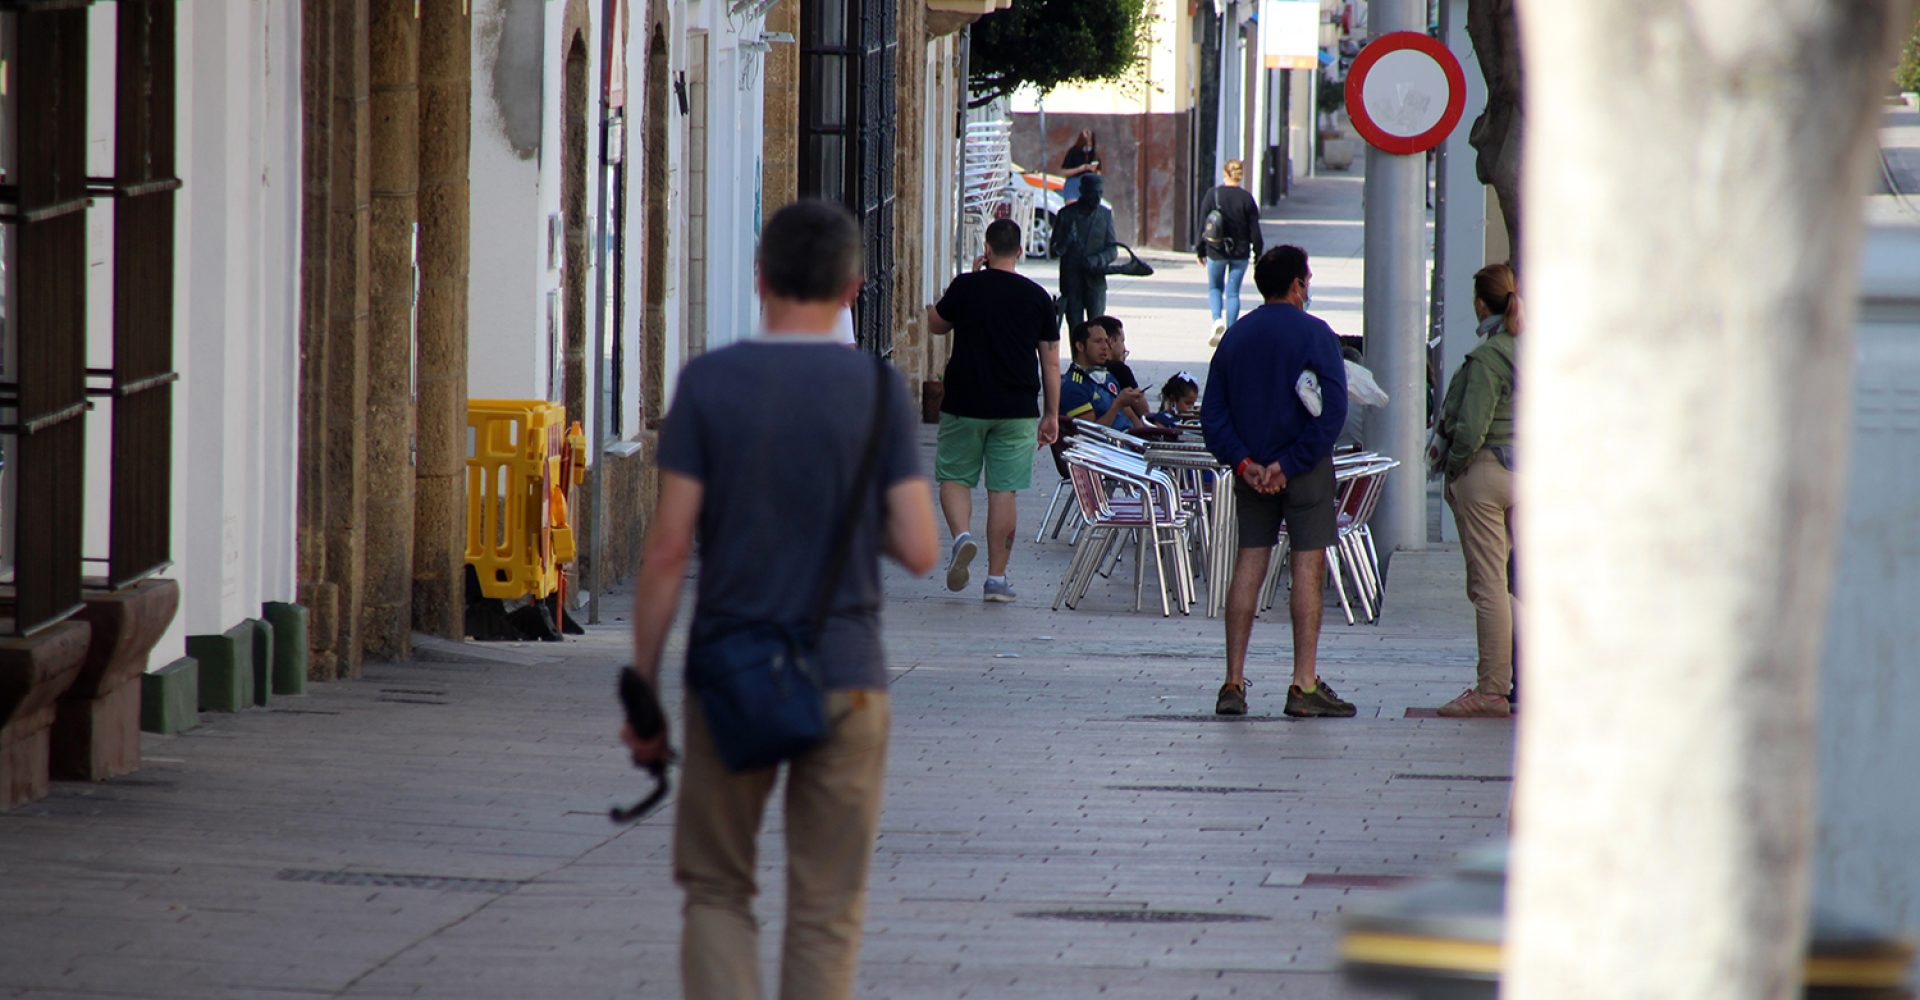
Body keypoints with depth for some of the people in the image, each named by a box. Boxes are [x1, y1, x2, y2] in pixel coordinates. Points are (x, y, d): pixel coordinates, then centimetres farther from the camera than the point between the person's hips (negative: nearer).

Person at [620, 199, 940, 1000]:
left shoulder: (708, 383, -4)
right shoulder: (879, 391, -3)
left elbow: (668, 549, -7)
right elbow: (919, 551, -6)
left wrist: (642, 688, 1)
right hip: (844, 678, 0)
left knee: (716, 891, 12)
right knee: (826, 910, 8)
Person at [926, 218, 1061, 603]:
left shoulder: (967, 287, -5)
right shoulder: (1037, 297, 1)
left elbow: (936, 324, 13)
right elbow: (1051, 361, 4)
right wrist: (1052, 414, 12)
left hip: (964, 404, -1)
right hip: (1017, 409, 1)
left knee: (954, 476, 14)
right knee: (1004, 489, 5)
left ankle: (961, 535, -14)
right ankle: (997, 578, 5)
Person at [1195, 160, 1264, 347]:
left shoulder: (1212, 195, -7)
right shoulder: (1247, 198, -6)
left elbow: (1202, 224, -3)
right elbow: (1254, 229, -2)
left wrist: (1200, 250, 6)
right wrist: (1258, 253, 9)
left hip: (1216, 252, 0)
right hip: (1240, 253, 1)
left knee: (1215, 287, 17)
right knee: (1233, 292, 9)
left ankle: (1217, 319, -9)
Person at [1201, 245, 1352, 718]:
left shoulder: (1235, 336, 7)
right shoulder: (1314, 334, -8)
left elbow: (1212, 413, 4)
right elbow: (1332, 410, -17)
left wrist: (1243, 462, -3)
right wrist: (1290, 463, -15)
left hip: (1251, 471, 5)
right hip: (1305, 469, -5)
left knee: (1248, 565, 8)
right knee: (1309, 566, -2)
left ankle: (1233, 684, 5)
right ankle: (1304, 686, -6)